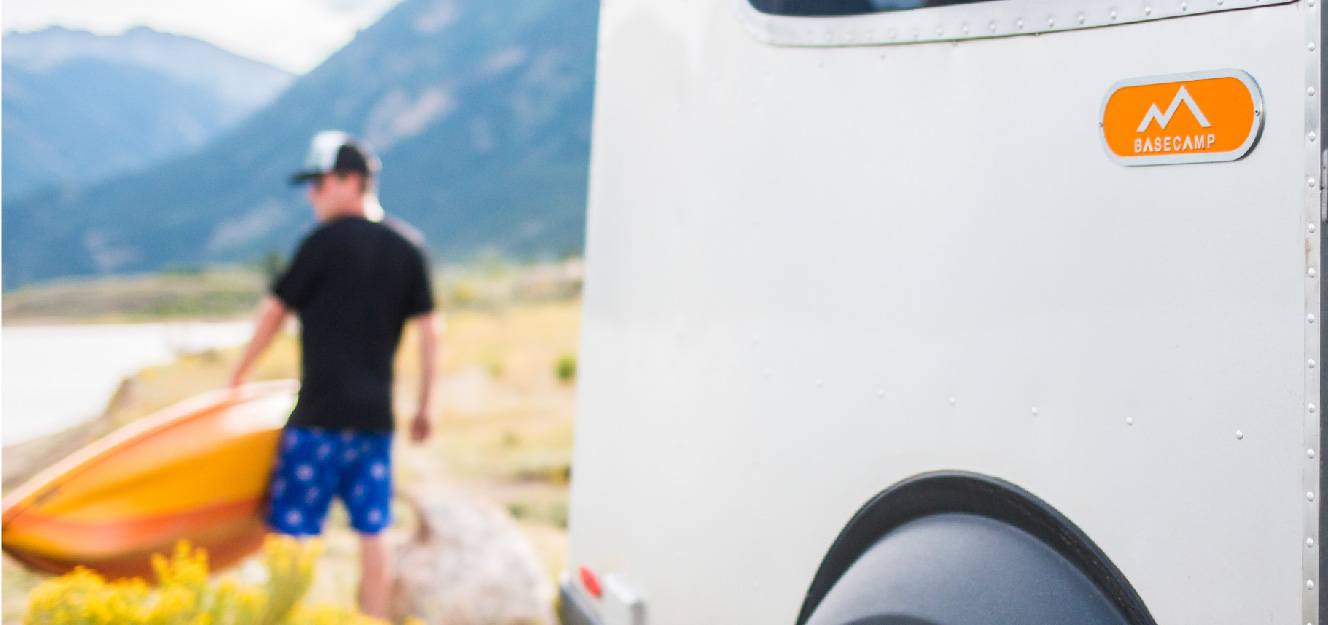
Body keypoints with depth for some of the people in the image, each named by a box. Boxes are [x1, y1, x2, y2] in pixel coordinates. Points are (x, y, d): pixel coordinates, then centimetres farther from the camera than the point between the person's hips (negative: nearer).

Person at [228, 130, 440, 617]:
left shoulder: (326, 242, -8)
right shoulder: (408, 246, 6)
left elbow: (274, 312, 0)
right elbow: (429, 329, 7)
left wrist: (239, 374, 14)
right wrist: (424, 404, 14)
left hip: (321, 413, -5)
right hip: (377, 414, 6)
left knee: (294, 526, 3)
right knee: (371, 531, 9)